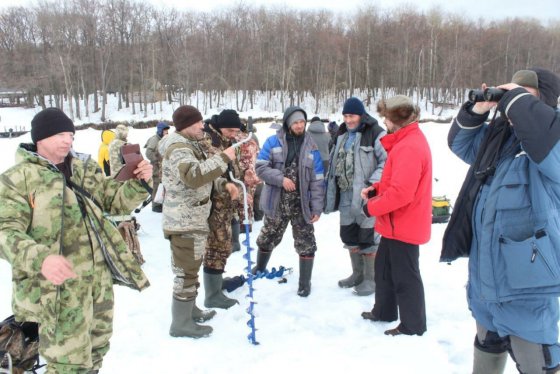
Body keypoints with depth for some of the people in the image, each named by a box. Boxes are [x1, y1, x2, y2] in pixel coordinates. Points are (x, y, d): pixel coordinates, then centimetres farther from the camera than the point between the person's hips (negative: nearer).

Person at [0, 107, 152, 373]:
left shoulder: (86, 168, 8)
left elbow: (115, 202, 13)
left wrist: (138, 182, -8)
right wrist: (40, 258, -36)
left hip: (99, 279, 6)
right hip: (59, 286, -6)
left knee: (96, 350, 22)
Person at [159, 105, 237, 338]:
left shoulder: (191, 145, 15)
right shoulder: (178, 148, -18)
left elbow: (204, 176, 23)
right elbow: (193, 175, -37)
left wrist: (223, 184, 6)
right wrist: (224, 158, -33)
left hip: (193, 219, 11)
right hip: (184, 222, -11)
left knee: (190, 268, 22)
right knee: (187, 271, -4)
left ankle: (189, 309, 37)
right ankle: (181, 323, 7)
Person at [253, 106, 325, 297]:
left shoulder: (311, 148, -1)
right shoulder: (273, 142, -4)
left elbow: (317, 181, -1)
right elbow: (260, 167, -8)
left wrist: (317, 207, -6)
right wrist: (281, 179, -21)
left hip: (302, 204, 0)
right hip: (276, 203, 0)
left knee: (305, 243, 3)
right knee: (268, 238, 17)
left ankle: (305, 282, 19)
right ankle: (259, 269, 43)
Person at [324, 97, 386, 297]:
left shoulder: (375, 134, -10)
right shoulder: (343, 135, 15)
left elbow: (388, 162, -14)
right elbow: (335, 163, 20)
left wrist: (372, 183, -21)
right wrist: (331, 193, 17)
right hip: (346, 196, 8)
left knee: (367, 238, 1)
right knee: (349, 236, 16)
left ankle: (370, 279, 15)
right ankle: (357, 274, 33)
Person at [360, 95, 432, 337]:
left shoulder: (409, 147, -25)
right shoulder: (407, 140, 10)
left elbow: (401, 192, -31)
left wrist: (372, 207, -18)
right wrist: (375, 189, 5)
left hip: (404, 225, -10)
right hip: (397, 223, 10)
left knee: (405, 276, 4)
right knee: (384, 267, 22)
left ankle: (413, 326, 21)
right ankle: (384, 311, 39)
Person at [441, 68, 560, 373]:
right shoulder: (498, 136, 7)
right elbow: (461, 143, 20)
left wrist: (515, 99, -21)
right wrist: (476, 111, 1)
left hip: (526, 285, -8)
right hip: (485, 277, 8)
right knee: (487, 348, 29)